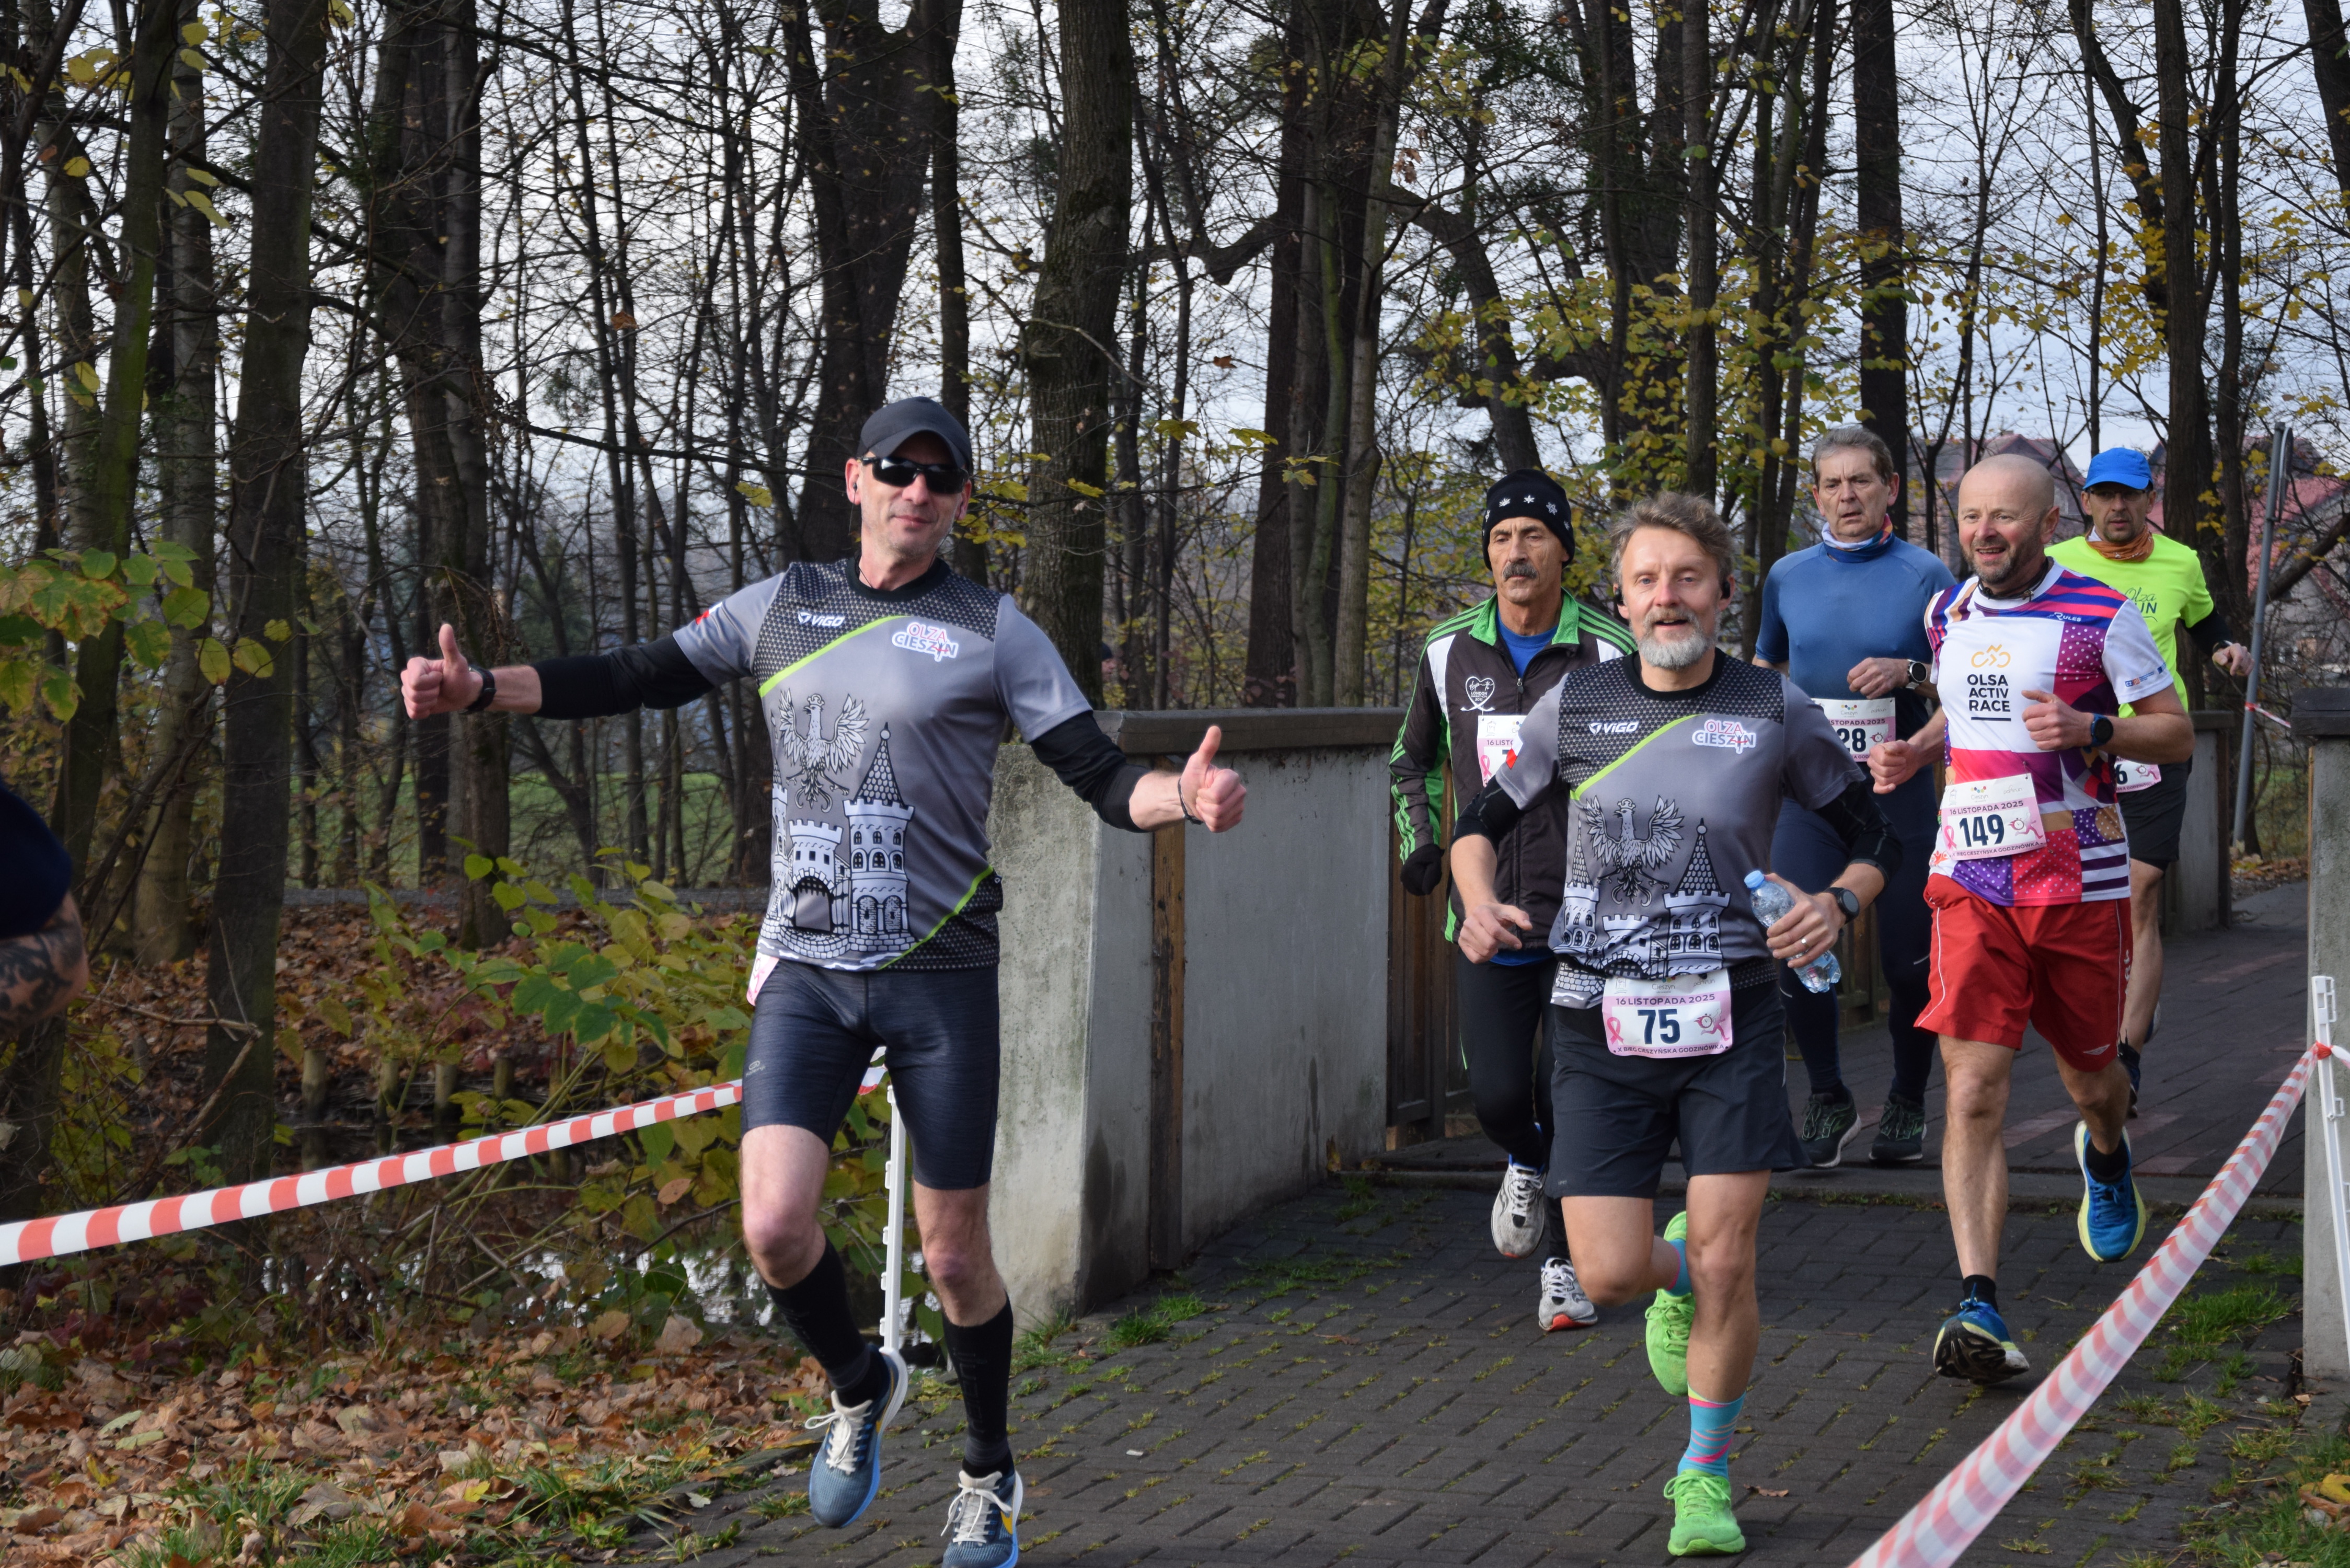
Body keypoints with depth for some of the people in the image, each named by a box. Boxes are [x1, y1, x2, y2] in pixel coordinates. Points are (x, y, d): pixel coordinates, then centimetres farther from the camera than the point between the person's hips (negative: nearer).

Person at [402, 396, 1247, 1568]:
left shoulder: (995, 634, 0)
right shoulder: (782, 607, 8)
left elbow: (1099, 776, -5)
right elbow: (637, 679, 10)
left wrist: (1183, 796, -26)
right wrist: (482, 689, -2)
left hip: (943, 978, -2)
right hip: (806, 971, 2)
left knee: (953, 1254, 2)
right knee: (775, 1228, -13)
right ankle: (858, 1391, 19)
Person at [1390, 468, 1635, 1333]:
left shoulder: (1608, 653, -5)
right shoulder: (1450, 651, 4)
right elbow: (1414, 756, 21)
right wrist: (1419, 840, 6)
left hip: (1585, 913, -2)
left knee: (1572, 1092, -4)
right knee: (1497, 1093, -5)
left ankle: (1567, 1260, 16)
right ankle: (1526, 1165, 32)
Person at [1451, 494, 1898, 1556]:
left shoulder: (1776, 712, 1)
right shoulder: (1573, 708, 3)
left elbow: (1875, 839, 11)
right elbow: (1482, 822, 16)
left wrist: (1840, 902, -11)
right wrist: (1480, 903, -5)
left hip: (1729, 1022, -1)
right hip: (1598, 1028, 1)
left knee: (1724, 1261, -5)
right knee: (1609, 1273, -5)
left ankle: (1705, 1475, 16)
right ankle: (1678, 1277, 34)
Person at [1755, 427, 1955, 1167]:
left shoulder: (1924, 574, -1)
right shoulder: (1788, 577, 8)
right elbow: (1766, 666, 25)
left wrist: (1908, 675, -17)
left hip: (1899, 790, -2)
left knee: (1909, 960, 3)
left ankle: (1907, 1105, 23)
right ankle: (1829, 1099, 10)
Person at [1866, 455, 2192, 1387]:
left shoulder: (2102, 617, -6)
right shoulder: (1948, 616, 8)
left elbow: (2177, 735, -1)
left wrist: (2090, 729, -20)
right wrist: (1914, 752, 6)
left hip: (2081, 882, -2)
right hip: (1971, 883, 2)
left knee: (2090, 1079, 15)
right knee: (1974, 1093, -12)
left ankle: (2106, 1156, 54)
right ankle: (1979, 1311, -17)